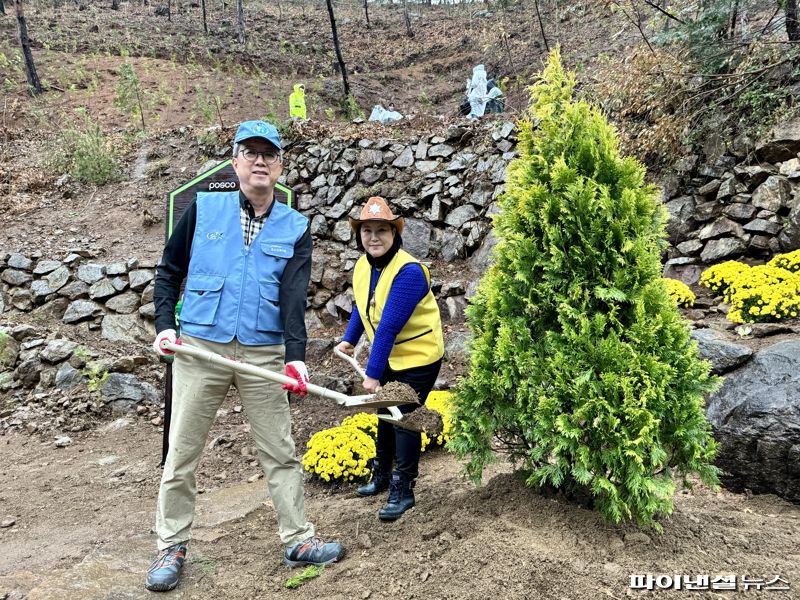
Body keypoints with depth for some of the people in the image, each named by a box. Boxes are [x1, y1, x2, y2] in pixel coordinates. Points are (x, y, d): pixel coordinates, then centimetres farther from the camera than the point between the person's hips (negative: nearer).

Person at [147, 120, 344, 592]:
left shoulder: (296, 228, 3)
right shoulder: (204, 209, 3)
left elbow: (294, 298, -9)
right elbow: (169, 272, 10)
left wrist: (296, 356, -22)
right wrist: (165, 325, -4)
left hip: (264, 354, 0)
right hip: (200, 348, 0)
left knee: (281, 452, 7)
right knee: (183, 452, 8)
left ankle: (299, 540, 21)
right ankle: (172, 547, 25)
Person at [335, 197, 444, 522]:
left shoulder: (408, 271, -29)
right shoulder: (362, 266, -3)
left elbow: (389, 326, -31)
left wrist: (373, 373, -30)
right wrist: (349, 339, 8)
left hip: (418, 357, -8)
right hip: (388, 356, 8)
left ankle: (403, 490, 10)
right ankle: (381, 475, 37)